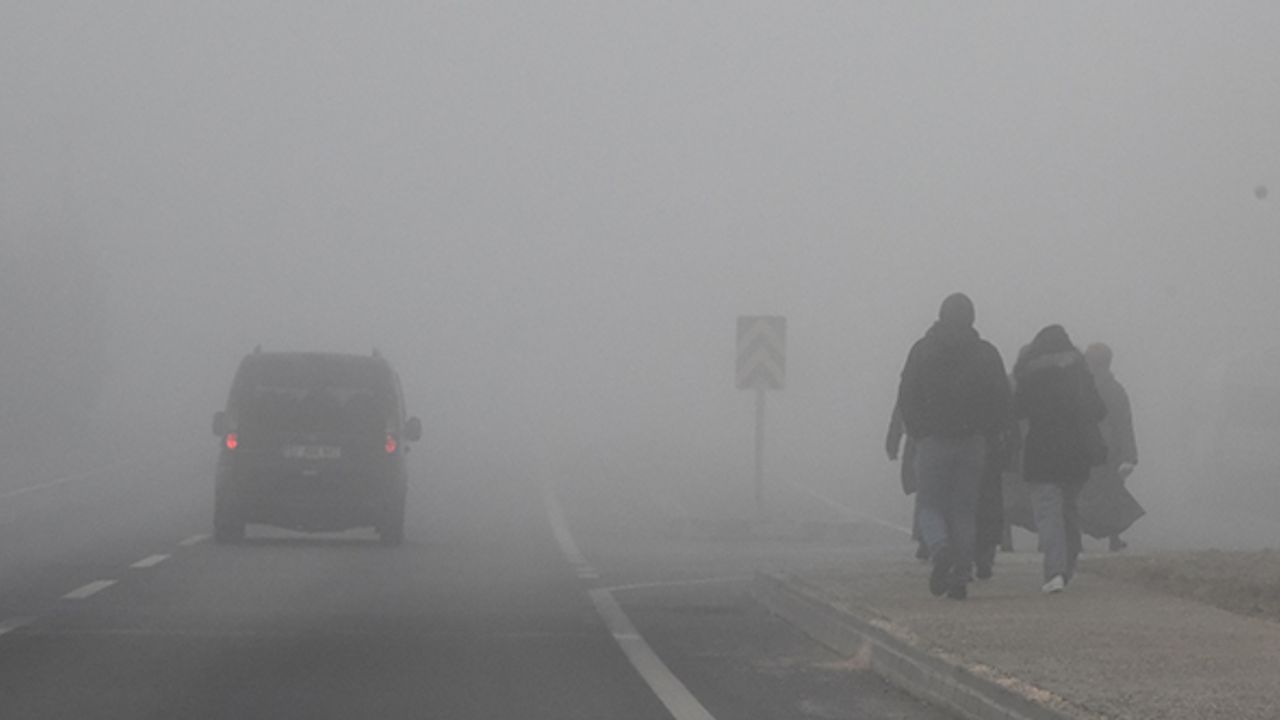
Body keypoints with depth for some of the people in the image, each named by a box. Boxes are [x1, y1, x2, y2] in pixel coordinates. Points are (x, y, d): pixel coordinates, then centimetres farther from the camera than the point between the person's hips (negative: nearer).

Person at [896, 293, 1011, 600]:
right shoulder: (986, 354, 3)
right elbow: (1002, 403, 3)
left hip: (932, 444, -1)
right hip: (973, 445, 2)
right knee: (965, 511, 8)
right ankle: (960, 579, 3)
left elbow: (906, 399, -1)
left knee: (930, 506, 7)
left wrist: (918, 435, 9)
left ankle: (940, 549, -24)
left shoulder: (923, 351, -1)